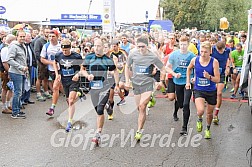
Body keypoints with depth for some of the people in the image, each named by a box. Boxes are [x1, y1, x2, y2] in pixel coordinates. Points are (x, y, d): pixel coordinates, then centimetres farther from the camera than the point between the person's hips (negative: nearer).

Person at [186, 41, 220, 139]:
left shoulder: (214, 62, -15)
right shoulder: (195, 60, -9)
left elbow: (217, 80, -14)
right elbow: (189, 69, 15)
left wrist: (209, 77, -33)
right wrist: (188, 81, 12)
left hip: (211, 91, 0)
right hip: (198, 90, 0)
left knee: (209, 113, 16)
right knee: (200, 110, -23)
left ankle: (208, 129, 46)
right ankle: (199, 120, 14)